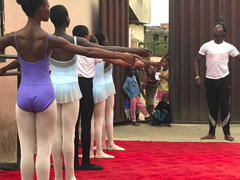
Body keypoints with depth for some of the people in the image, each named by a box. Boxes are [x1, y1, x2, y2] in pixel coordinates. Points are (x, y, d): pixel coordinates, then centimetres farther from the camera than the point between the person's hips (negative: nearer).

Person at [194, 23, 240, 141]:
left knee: (225, 107, -1)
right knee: (212, 108, 7)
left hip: (224, 79, -1)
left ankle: (227, 133, 8)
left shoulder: (229, 47, 0)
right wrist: (197, 77, -5)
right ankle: (211, 133, 15)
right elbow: (197, 61, 5)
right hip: (210, 79, 1)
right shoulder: (206, 46, 2)